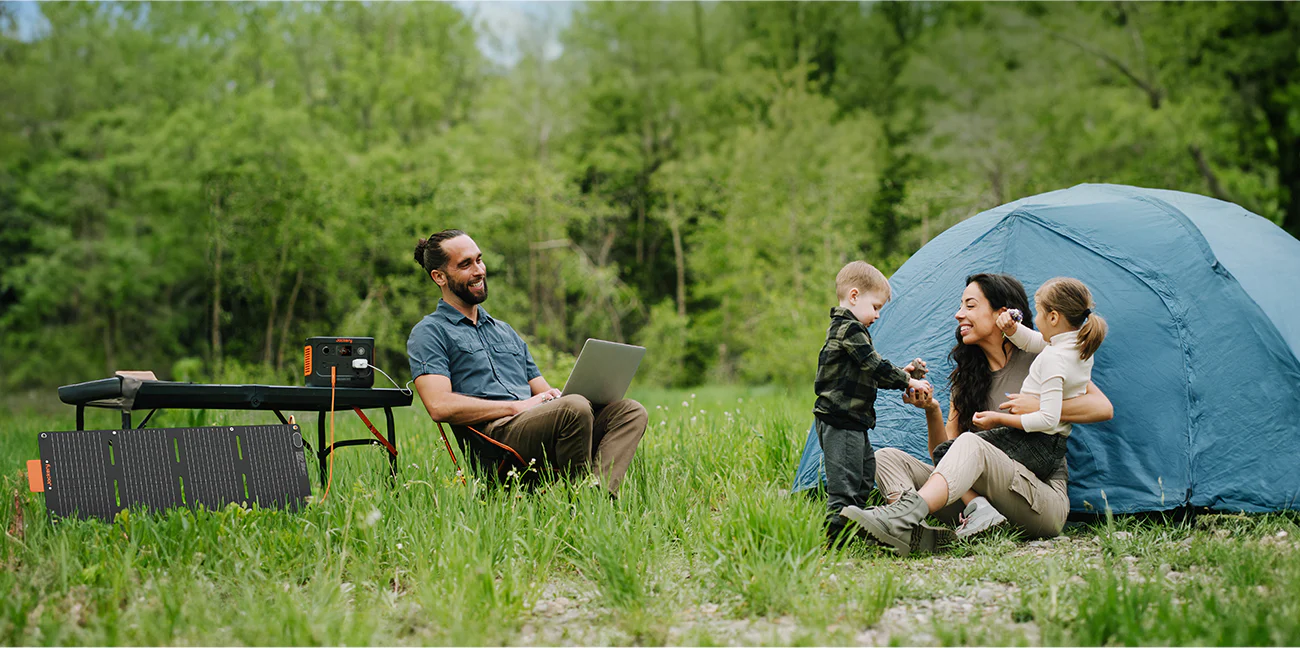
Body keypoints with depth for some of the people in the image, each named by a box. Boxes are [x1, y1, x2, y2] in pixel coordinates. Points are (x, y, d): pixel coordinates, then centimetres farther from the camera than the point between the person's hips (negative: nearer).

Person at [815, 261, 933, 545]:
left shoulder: (844, 328, 19)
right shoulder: (850, 330, -15)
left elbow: (870, 372, 22)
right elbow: (875, 367, -18)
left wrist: (902, 373, 14)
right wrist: (908, 381, -9)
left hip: (853, 420, 11)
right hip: (841, 418, -11)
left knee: (865, 473, 16)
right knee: (845, 480, -12)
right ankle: (835, 537, -13)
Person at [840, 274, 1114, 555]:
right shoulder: (967, 375, 18)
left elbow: (1103, 408, -4)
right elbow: (943, 452, 12)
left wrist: (1041, 407, -15)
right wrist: (932, 411, -7)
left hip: (1045, 501, -6)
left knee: (970, 444, -33)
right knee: (886, 458, -11)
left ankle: (902, 519, -55)